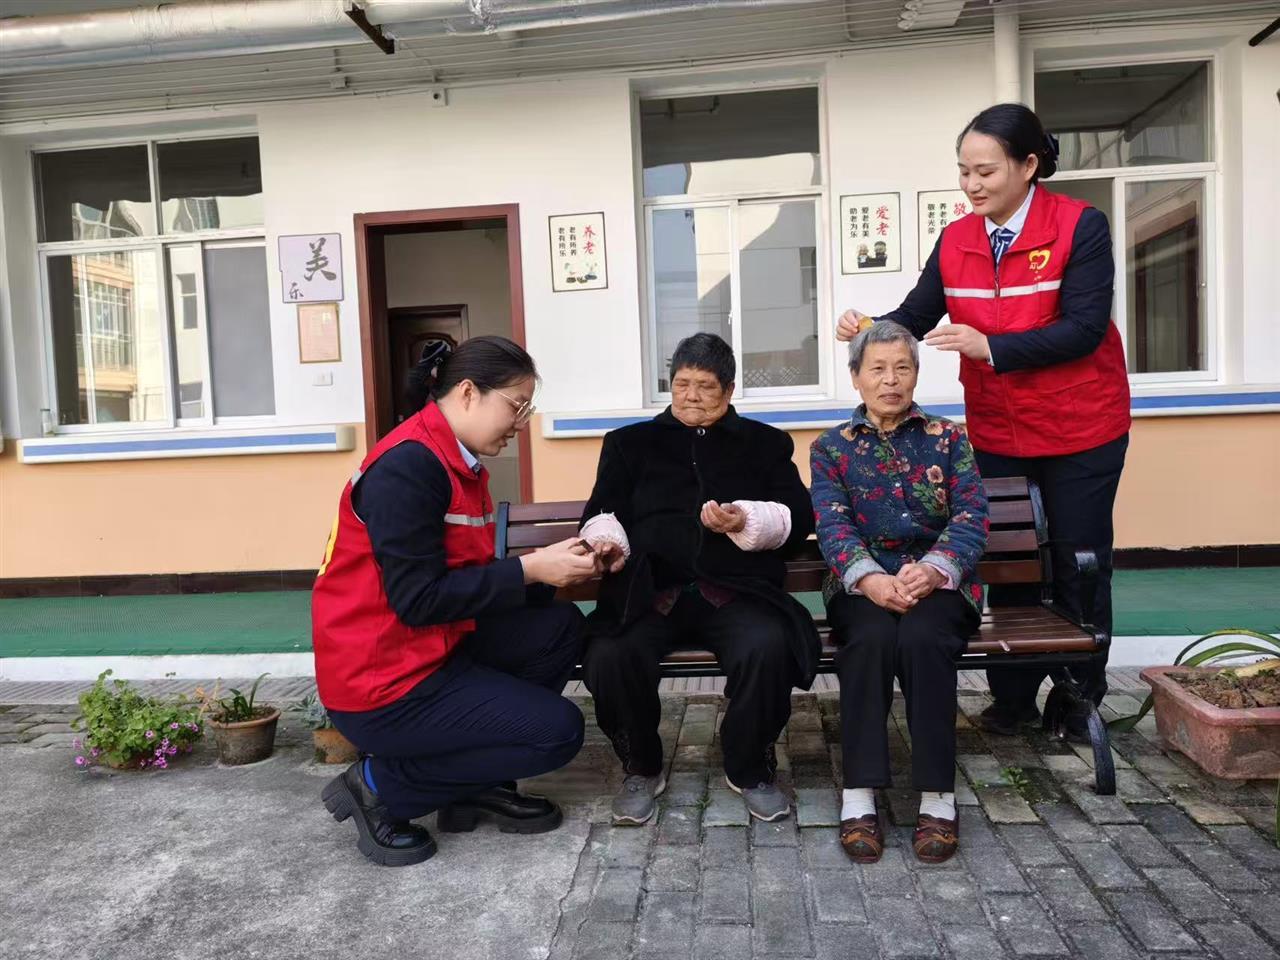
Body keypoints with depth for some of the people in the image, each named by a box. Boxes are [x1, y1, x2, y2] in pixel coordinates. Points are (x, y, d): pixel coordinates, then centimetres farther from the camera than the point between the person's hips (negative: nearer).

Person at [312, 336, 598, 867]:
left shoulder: (460, 463, 8)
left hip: (435, 649, 9)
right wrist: (531, 569, -20)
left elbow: (468, 576, 10)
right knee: (558, 730, -6)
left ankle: (478, 780, 10)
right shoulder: (407, 466, -21)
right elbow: (419, 599, -24)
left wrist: (552, 565, -2)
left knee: (561, 625, 3)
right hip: (382, 684, -9)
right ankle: (380, 785, 3)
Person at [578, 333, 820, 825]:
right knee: (609, 657, -29)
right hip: (650, 590, 1)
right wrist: (607, 542, -11)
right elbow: (603, 512, 13)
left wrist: (744, 521, -11)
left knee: (768, 649, -32)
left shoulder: (765, 442, 21)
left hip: (736, 589, 0)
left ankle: (751, 768, -1)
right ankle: (642, 769, 1)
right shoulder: (630, 442, 23)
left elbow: (798, 518, 10)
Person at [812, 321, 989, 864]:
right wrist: (869, 578, -23)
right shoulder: (831, 448, 13)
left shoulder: (947, 438, 13)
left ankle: (938, 797, -22)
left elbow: (971, 517, 0)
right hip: (862, 584, 0)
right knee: (871, 636, -33)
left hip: (938, 580, 0)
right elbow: (832, 524, -2)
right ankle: (858, 796, -26)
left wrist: (932, 570, -20)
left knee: (921, 636, -33)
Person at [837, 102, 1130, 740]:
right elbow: (915, 317, -1)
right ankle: (1013, 696, 24)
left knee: (1079, 568, 7)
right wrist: (870, 328, -21)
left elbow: (1083, 329, -20)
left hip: (1080, 430, -3)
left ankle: (1081, 699, 24)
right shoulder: (955, 240, 0)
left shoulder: (1079, 226, -13)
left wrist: (989, 346, -29)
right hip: (997, 432, 4)